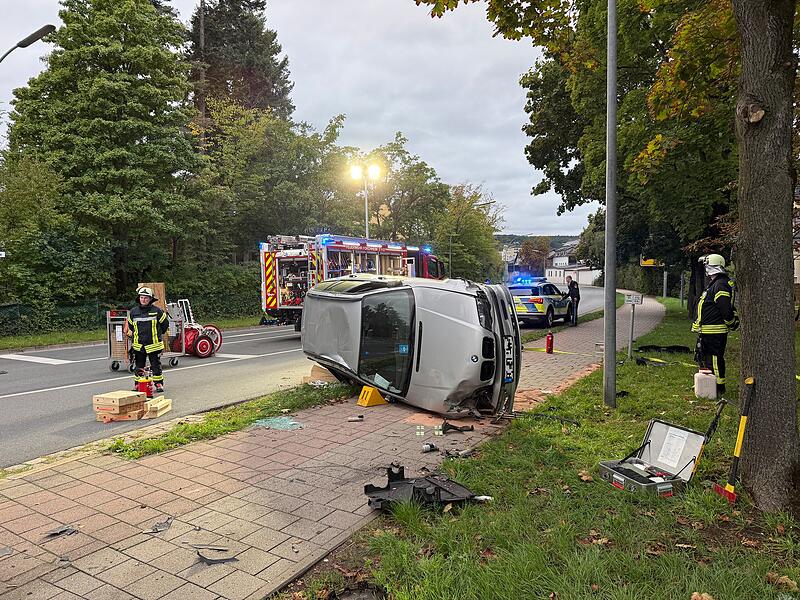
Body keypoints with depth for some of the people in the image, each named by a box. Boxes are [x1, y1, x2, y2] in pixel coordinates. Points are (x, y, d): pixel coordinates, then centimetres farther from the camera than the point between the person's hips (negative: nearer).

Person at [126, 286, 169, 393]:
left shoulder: (157, 311, -5)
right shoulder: (133, 312, 4)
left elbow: (165, 323, 8)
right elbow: (130, 325, 21)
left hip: (153, 344, -3)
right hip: (138, 345, 3)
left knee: (156, 365, 4)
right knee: (139, 366, 10)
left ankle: (159, 384, 14)